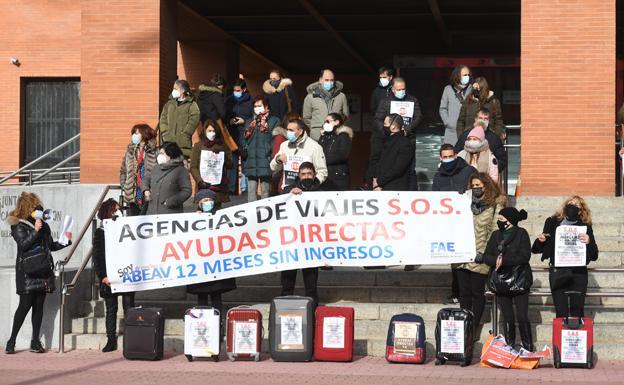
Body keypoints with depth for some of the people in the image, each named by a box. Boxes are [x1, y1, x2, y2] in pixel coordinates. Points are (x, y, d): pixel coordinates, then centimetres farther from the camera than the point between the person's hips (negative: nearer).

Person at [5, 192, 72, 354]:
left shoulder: (44, 226, 15)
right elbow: (23, 245, -15)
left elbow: (51, 246, 23)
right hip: (27, 272, -6)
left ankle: (35, 341, 9)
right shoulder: (18, 226, -2)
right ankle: (11, 341, 0)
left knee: (39, 305, 4)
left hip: (43, 271, 6)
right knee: (25, 304, -9)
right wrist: (35, 231, -20)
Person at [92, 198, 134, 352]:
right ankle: (111, 340, 9)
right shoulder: (100, 233, 4)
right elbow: (97, 257, 1)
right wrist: (102, 276, -9)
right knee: (111, 309, 5)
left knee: (129, 307, 0)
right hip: (109, 276, 0)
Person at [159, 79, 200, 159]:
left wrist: (182, 135, -14)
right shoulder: (169, 104, 18)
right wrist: (165, 134, -1)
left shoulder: (192, 105, 1)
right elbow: (163, 119, 13)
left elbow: (193, 122, -8)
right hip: (168, 142, 4)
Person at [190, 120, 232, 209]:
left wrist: (221, 155, -8)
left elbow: (229, 165, 9)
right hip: (203, 186, -1)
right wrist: (200, 181, -11)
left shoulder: (222, 146, 14)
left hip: (219, 187, 1)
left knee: (217, 208, -5)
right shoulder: (198, 146, 9)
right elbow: (193, 167, 3)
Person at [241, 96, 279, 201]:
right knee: (251, 191, 1)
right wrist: (244, 152, 9)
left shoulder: (274, 121, 5)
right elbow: (244, 140, 21)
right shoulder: (250, 123, 21)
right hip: (251, 161, 4)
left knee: (265, 191, -1)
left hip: (265, 161, -4)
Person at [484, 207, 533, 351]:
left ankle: (528, 347, 4)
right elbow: (486, 256, 4)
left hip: (519, 281, -4)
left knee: (522, 317, -7)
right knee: (508, 318, 6)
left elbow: (524, 257, -14)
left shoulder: (521, 234, -3)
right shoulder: (496, 235, 11)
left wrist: (504, 261, -20)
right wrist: (496, 260, -18)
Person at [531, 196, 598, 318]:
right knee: (561, 314, -3)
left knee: (577, 313, -4)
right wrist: (540, 240, -4)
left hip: (578, 273, -1)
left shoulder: (585, 227, 8)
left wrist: (589, 242, -15)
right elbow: (537, 249, 17)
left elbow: (594, 255, 4)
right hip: (557, 273, 1)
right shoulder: (553, 223, 12)